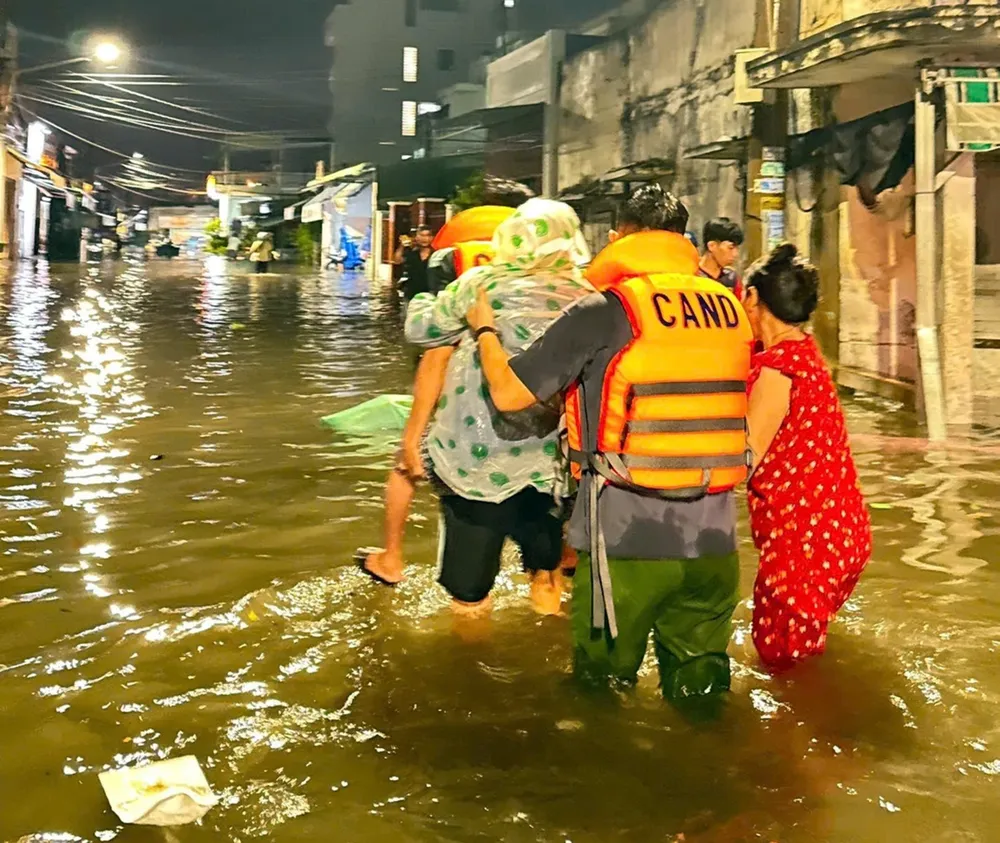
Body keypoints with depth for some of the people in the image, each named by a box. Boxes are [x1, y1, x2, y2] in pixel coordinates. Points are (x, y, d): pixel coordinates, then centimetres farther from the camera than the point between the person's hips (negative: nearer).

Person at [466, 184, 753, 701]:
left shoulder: (604, 310, -9)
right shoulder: (729, 307, 5)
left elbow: (508, 393, -8)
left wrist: (484, 329, 12)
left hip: (627, 537, -4)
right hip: (713, 538, 5)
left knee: (602, 686, 11)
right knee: (701, 688, 16)